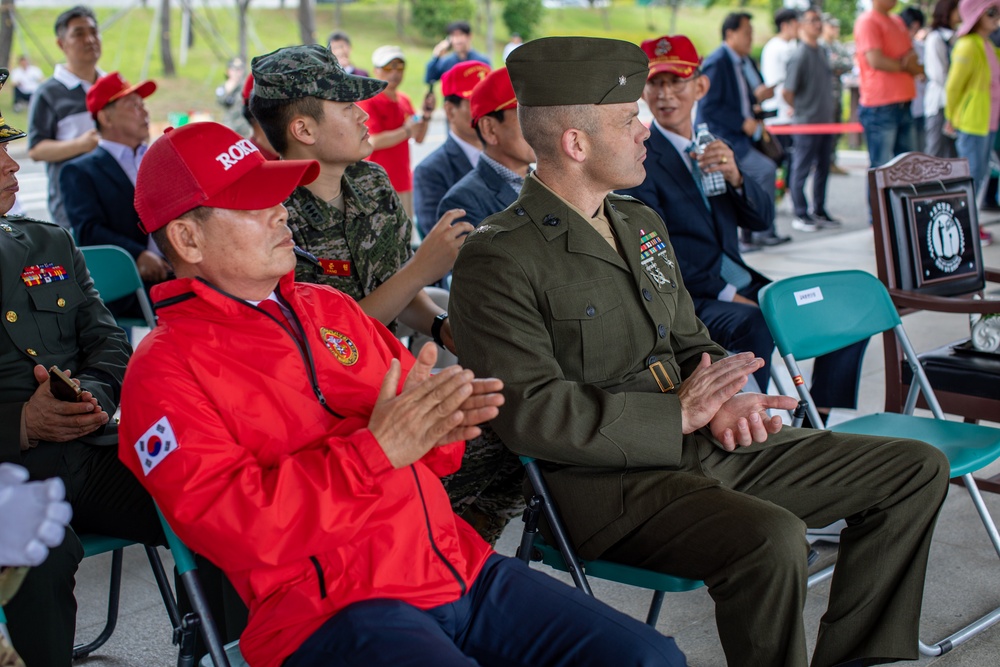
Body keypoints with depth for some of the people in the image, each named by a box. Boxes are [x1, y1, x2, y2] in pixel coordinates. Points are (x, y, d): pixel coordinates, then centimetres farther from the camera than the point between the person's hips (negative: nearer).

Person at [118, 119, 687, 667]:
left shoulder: (330, 309, 20)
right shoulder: (166, 369, -2)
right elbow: (230, 523, -15)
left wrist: (437, 425, -4)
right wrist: (374, 448, -19)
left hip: (458, 564, 7)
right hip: (330, 605, -7)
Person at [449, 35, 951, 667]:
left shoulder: (643, 223, 16)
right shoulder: (497, 260, -11)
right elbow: (531, 412, -19)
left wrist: (724, 402, -2)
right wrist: (678, 414, -18)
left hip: (703, 447, 9)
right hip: (607, 480, -8)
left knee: (917, 470, 5)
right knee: (773, 539, -36)